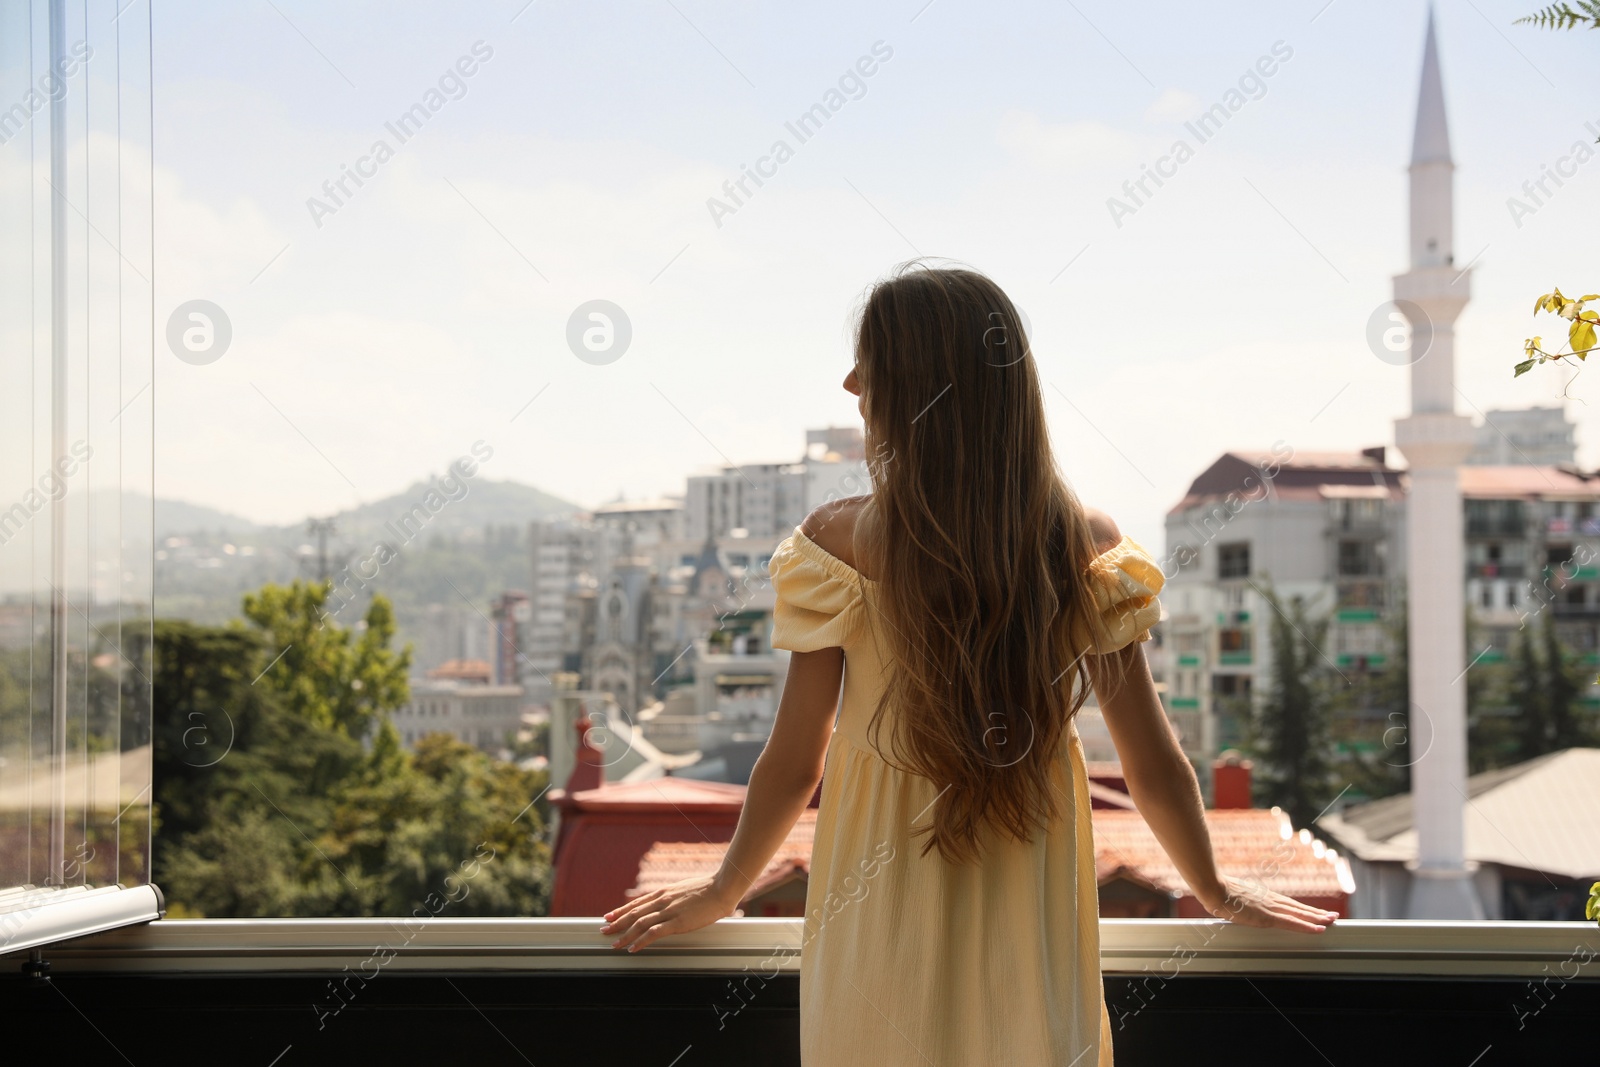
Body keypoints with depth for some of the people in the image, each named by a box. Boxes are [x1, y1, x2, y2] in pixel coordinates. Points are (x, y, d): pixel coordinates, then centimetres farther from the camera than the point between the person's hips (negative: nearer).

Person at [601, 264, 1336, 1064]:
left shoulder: (837, 545, -16)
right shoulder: (1091, 551, -11)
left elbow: (793, 766, -8)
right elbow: (1154, 768, -5)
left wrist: (720, 893, 9)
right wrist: (1219, 893, 14)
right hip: (1028, 931, 1)